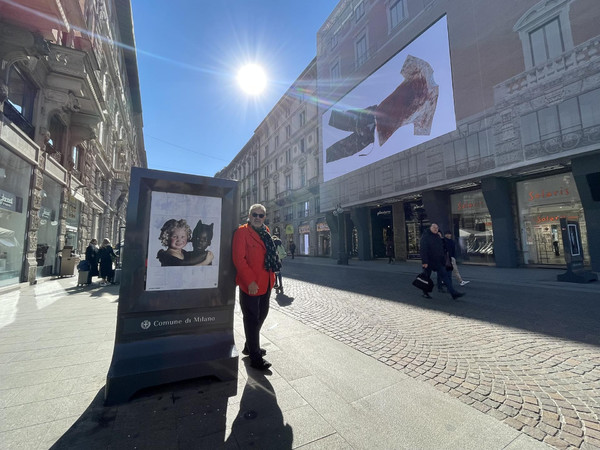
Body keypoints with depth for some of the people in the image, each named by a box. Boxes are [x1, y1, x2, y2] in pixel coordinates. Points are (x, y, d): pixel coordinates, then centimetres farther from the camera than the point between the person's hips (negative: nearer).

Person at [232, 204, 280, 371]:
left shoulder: (266, 232, 11)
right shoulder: (242, 232, -11)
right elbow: (239, 259, -17)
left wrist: (271, 278, 13)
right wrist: (250, 281, -21)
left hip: (265, 283, 8)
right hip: (250, 285, -8)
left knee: (261, 315, 20)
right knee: (252, 319, 5)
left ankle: (250, 346, 41)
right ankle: (255, 358, 21)